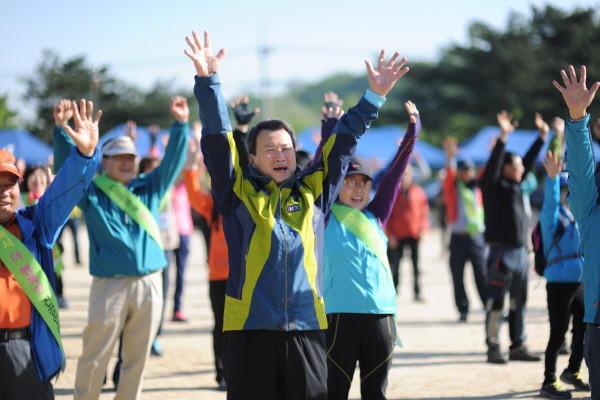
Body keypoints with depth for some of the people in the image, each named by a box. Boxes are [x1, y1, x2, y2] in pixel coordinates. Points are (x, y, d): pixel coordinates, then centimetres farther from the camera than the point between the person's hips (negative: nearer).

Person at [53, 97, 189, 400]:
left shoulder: (148, 188, 14)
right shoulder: (91, 192, 5)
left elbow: (171, 163, 9)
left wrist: (180, 125, -3)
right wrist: (62, 130, -19)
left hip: (149, 284, 3)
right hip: (109, 285, -3)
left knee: (137, 358, 8)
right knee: (95, 357, -3)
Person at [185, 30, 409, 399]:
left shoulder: (313, 191, 12)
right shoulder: (239, 193, 6)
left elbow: (344, 142, 13)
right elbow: (217, 139, -4)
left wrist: (374, 97, 6)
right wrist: (208, 80, -14)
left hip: (307, 327, 2)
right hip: (250, 327, -2)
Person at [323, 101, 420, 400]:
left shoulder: (375, 218, 11)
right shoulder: (326, 219, 2)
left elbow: (393, 176, 7)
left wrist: (412, 133, 0)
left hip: (381, 316, 4)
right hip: (341, 317, -4)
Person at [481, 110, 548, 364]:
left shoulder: (515, 185, 13)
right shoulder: (492, 186, -7)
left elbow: (530, 162, 21)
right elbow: (493, 165, -22)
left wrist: (542, 137, 21)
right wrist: (503, 137, -31)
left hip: (520, 252, 8)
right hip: (502, 253, -8)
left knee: (518, 303, 12)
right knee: (496, 303, -5)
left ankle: (518, 347, 18)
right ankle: (493, 348, -2)